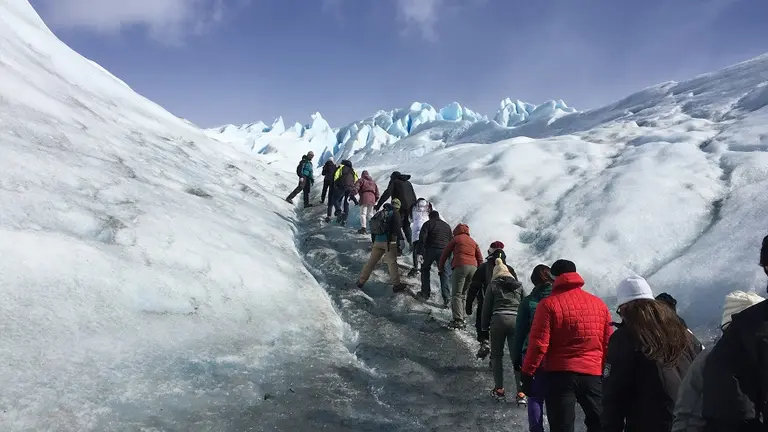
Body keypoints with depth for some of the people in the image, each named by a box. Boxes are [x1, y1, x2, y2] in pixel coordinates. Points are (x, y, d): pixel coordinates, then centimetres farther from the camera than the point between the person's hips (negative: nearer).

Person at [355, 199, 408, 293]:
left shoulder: (379, 214, 15)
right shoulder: (394, 214, -4)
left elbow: (373, 230, 20)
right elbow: (398, 230, -13)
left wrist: (374, 242, 28)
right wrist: (400, 245, -12)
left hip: (377, 242, 5)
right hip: (389, 242, -5)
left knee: (371, 261, 12)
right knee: (392, 262, -1)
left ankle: (361, 281, 16)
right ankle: (396, 284, 0)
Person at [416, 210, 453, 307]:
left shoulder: (428, 224, 5)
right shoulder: (447, 225, 20)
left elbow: (422, 238, -8)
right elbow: (451, 241, 18)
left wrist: (422, 251, -6)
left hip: (431, 250, -3)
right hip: (443, 251, 3)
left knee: (425, 269, 16)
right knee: (443, 273, 8)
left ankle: (425, 293, 14)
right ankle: (446, 297, -4)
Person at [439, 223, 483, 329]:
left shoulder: (456, 239, 11)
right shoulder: (473, 242, 25)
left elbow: (445, 254, 14)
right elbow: (480, 259, 20)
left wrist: (440, 267, 27)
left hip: (460, 266, -5)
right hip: (473, 268, 5)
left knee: (456, 294, -7)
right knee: (464, 294, 14)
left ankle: (458, 320, -19)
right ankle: (462, 318, 6)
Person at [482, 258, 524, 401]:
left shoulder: (493, 285, 5)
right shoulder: (518, 285, 13)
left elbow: (486, 306, 5)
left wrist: (485, 325, 13)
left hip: (498, 319, -2)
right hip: (516, 320, 2)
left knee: (497, 354, 10)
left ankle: (499, 389, 10)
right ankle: (521, 391, -2)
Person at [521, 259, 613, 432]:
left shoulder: (549, 304, -8)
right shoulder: (599, 304, 7)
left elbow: (538, 344, -13)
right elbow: (608, 344, 10)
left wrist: (527, 373, -4)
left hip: (561, 375, -4)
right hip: (594, 374, 4)